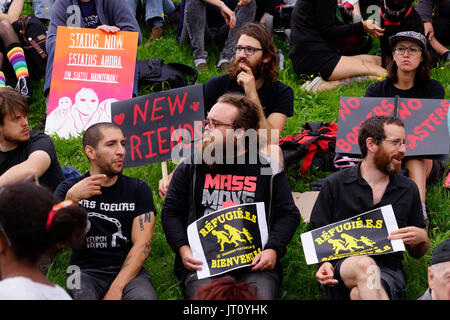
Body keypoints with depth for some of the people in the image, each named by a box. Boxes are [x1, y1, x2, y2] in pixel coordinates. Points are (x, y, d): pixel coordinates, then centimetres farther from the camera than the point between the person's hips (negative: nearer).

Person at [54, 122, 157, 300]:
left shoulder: (139, 190, 8)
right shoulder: (68, 189, 7)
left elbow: (142, 245, -2)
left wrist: (116, 288, -16)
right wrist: (71, 199, -26)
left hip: (128, 271, 1)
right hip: (85, 272, -1)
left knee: (144, 297, -32)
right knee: (83, 297, -34)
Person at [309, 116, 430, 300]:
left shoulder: (408, 190, 16)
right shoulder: (335, 184, 8)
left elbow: (417, 254, 23)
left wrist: (421, 238, -1)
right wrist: (324, 262, -11)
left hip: (388, 272, 0)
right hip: (340, 269, 0)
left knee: (360, 293, -38)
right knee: (364, 264, -39)